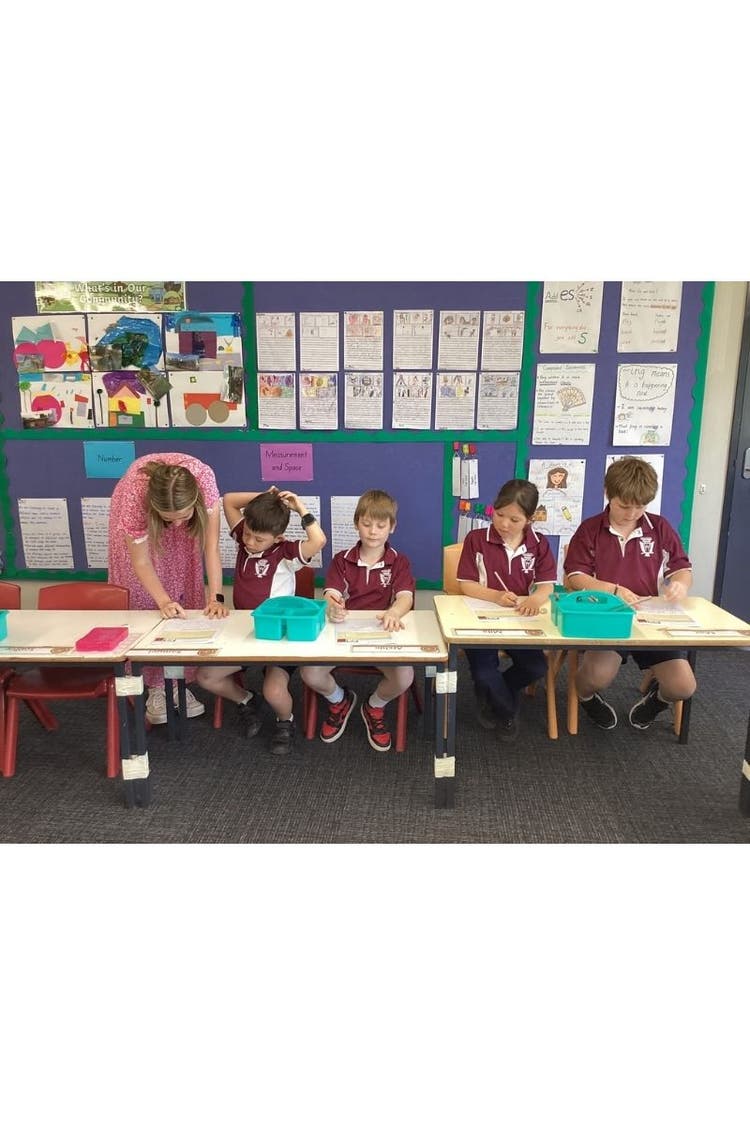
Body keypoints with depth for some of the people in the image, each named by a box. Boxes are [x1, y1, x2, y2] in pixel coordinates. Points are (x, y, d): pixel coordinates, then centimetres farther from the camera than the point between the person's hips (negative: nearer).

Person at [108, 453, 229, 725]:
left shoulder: (204, 479, -42)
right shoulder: (134, 498, -43)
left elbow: (211, 546, -35)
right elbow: (141, 562, -28)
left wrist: (216, 598, -39)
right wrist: (163, 601, -38)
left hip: (182, 504, 2)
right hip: (140, 516, -1)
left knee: (183, 589, 0)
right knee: (143, 596, -5)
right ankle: (156, 686, 5)